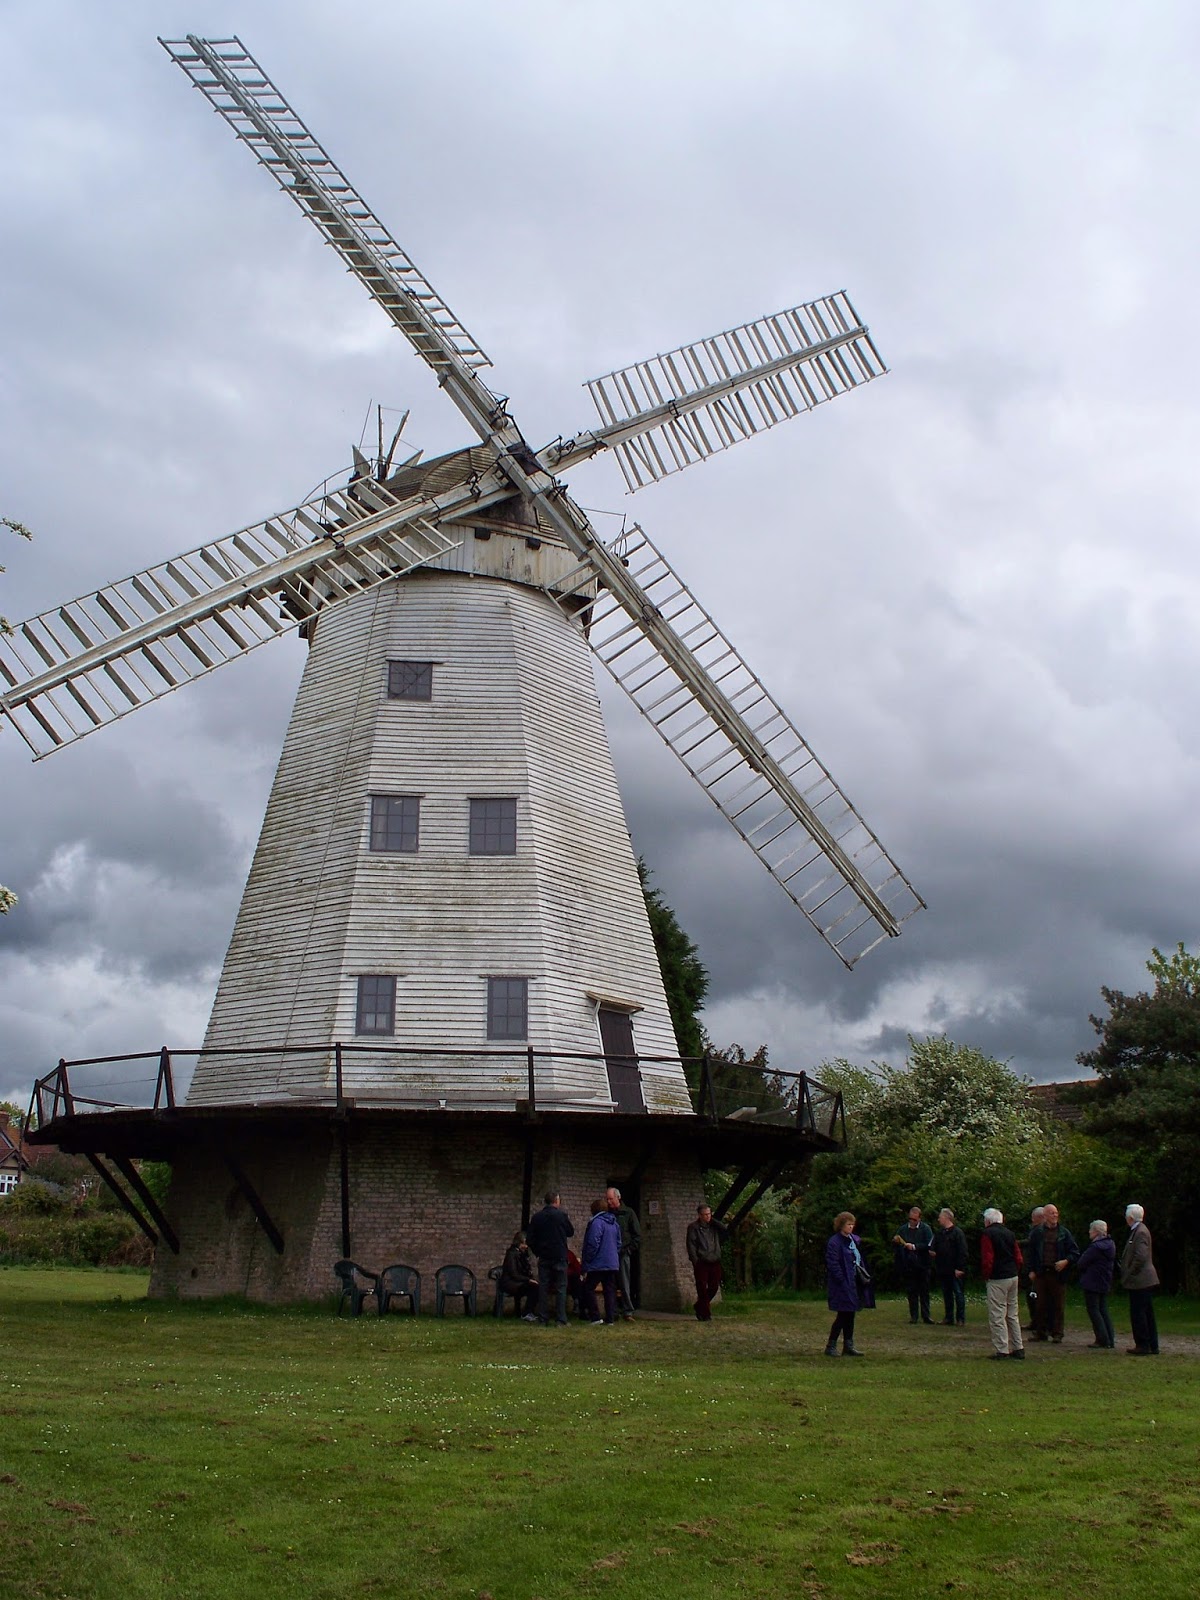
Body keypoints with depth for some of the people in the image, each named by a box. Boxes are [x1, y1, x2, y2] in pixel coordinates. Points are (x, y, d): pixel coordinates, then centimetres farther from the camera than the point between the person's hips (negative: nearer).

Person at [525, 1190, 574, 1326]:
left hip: (543, 1258, 3)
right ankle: (561, 1320, -3)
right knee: (561, 1288, 2)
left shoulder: (536, 1217, 2)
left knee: (543, 1288, 7)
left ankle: (542, 1320, 6)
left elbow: (530, 1237, 3)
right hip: (559, 1258, -3)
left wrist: (537, 1252, 12)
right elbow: (571, 1233, 5)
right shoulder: (561, 1215, -8)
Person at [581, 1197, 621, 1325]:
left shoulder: (597, 1222, -13)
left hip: (598, 1265, -7)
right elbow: (618, 1243, 19)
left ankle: (595, 1318, -3)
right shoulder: (615, 1223, 13)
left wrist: (586, 1263, -11)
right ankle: (610, 1319, 6)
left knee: (588, 1288, 2)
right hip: (613, 1264, 7)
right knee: (610, 1291, 9)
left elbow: (593, 1244, -18)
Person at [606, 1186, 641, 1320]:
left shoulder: (628, 1213, 5)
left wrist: (630, 1249, -6)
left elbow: (637, 1234, 4)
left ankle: (627, 1312, -2)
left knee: (625, 1285, -4)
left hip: (623, 1254, -3)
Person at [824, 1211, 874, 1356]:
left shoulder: (854, 1240, 11)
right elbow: (833, 1265, -17)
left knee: (850, 1315, 11)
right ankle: (830, 1346, 5)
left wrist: (865, 1276, 8)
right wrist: (843, 1281, -20)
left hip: (854, 1283, 8)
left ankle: (848, 1346, 18)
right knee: (843, 1316, -5)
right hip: (842, 1284, -8)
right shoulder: (834, 1242, -14)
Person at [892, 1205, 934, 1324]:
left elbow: (929, 1245, -11)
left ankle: (926, 1315, 8)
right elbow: (895, 1245, 12)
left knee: (924, 1292, 3)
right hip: (908, 1266, 2)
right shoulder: (903, 1229, 7)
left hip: (922, 1265, -2)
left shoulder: (926, 1228, -1)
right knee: (911, 1292, 5)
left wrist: (914, 1246, -18)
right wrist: (895, 1241, -11)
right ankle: (913, 1316, 10)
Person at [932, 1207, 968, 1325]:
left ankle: (960, 1319, 6)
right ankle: (949, 1318, 18)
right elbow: (935, 1249, 24)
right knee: (946, 1295, 12)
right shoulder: (939, 1233, 14)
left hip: (955, 1270, -7)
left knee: (959, 1293, 0)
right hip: (942, 1270, 7)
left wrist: (960, 1268, -18)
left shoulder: (957, 1232, -8)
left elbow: (962, 1252, -13)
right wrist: (933, 1252, 3)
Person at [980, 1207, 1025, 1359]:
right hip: (1013, 1277, 8)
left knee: (997, 1316, -3)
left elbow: (987, 1259, -15)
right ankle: (1018, 1349, 17)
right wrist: (1015, 1271, 13)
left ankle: (1002, 1351, -4)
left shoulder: (987, 1234, -9)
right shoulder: (1010, 1233, 13)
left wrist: (986, 1276, -3)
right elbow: (1019, 1258, 10)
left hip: (997, 1279, -7)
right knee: (1012, 1314, 15)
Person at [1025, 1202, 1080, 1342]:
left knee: (1058, 1305, 2)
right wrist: (1031, 1270, 3)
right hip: (1041, 1272, 1)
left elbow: (1075, 1252, 6)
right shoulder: (1037, 1232, 5)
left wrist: (1066, 1261, -10)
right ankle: (1040, 1332, 15)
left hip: (1057, 1273, 0)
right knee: (1040, 1304, 6)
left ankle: (1057, 1334, 9)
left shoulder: (1064, 1232, 5)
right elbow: (1031, 1252, 8)